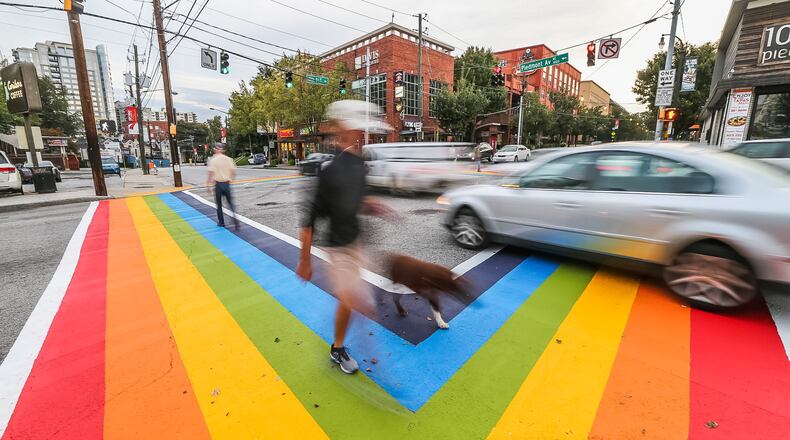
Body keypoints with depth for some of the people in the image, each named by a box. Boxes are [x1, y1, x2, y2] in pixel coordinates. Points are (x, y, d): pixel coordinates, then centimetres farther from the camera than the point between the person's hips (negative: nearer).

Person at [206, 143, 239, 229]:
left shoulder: (213, 160, -7)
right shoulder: (228, 159, 2)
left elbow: (211, 172, -12)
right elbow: (234, 171, 2)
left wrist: (208, 184, -5)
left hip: (218, 184, -2)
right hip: (227, 183, 2)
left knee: (219, 204, 12)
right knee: (230, 203, 7)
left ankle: (221, 222, 19)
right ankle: (235, 220, -8)